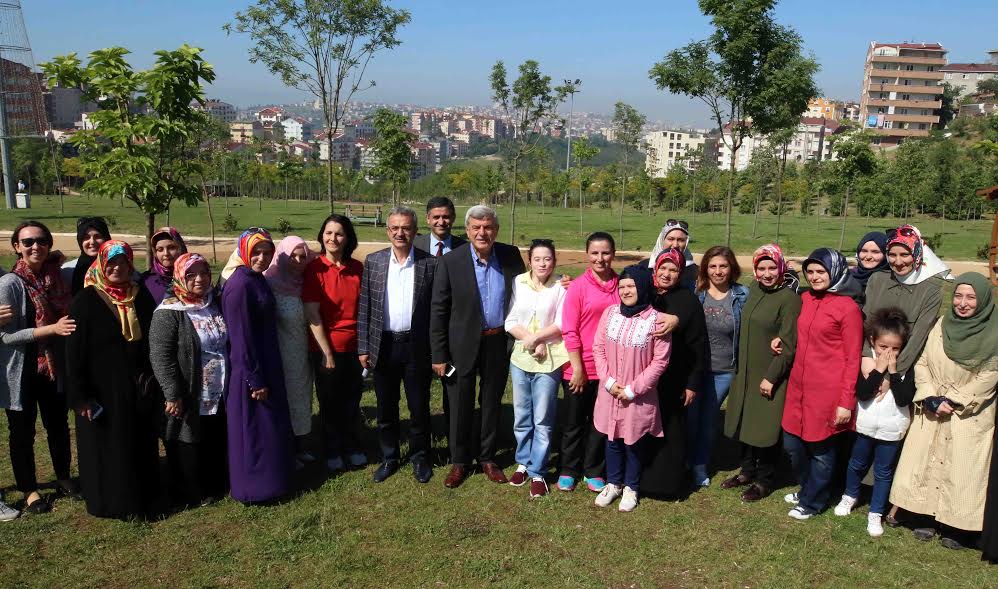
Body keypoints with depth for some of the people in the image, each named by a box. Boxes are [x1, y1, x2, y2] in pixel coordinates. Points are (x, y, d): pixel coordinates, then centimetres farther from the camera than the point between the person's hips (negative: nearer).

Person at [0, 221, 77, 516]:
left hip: (54, 366, 5)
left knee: (59, 425, 17)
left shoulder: (56, 276, 0)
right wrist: (51, 329, -26)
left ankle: (63, 477, 36)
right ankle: (29, 490, 26)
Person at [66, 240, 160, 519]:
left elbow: (153, 341, 9)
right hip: (103, 391, -4)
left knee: (141, 446, 13)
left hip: (139, 389, 4)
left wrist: (152, 381, 3)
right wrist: (80, 396, -14)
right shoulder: (86, 301, -9)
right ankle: (110, 503, 23)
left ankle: (143, 500, 28)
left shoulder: (142, 297, 3)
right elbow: (74, 352, -10)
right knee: (107, 449, 7)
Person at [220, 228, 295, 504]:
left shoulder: (257, 279, 7)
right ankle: (254, 488, 20)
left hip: (267, 365, 9)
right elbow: (241, 337, -22)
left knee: (270, 423, 20)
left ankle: (272, 477, 36)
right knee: (254, 428, 5)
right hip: (249, 371, -9)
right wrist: (255, 380, -19)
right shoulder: (239, 285, -22)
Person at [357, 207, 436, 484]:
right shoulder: (373, 261, 2)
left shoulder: (430, 264, -4)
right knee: (385, 408, 13)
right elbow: (364, 308, 4)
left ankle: (419, 457, 30)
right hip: (383, 345, 2)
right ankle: (389, 457, 32)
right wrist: (363, 348, 1)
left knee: (419, 408, 10)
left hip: (417, 346, -2)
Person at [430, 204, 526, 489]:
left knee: (492, 403, 16)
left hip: (499, 343, 2)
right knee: (461, 406, 10)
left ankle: (487, 458, 34)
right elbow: (438, 310, -8)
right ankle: (459, 461, 28)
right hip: (463, 345, -2)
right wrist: (438, 355, -8)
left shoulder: (511, 256, -4)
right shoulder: (450, 262, -11)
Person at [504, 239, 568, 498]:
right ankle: (523, 462, 31)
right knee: (521, 416, 14)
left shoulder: (560, 288, -6)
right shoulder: (517, 283, 1)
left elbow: (561, 324, -8)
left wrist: (536, 338, -14)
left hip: (548, 360, -3)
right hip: (520, 357, 3)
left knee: (542, 420, 3)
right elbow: (510, 321, -1)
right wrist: (531, 341, -13)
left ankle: (537, 472, 14)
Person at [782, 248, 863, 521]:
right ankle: (807, 489, 39)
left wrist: (846, 401, -11)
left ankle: (812, 502, 28)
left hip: (827, 391, -6)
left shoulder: (848, 307, -11)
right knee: (793, 444, 14)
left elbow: (852, 359, -9)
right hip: (798, 386, 6)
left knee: (821, 450, 10)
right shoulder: (805, 299, 7)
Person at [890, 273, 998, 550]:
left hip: (969, 417, -4)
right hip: (932, 412, 4)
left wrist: (952, 402, -13)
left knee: (961, 471, 1)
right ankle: (932, 519, 21)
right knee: (928, 464, 8)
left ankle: (958, 528, 15)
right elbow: (922, 363, 3)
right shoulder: (942, 325, 3)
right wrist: (931, 398, -9)